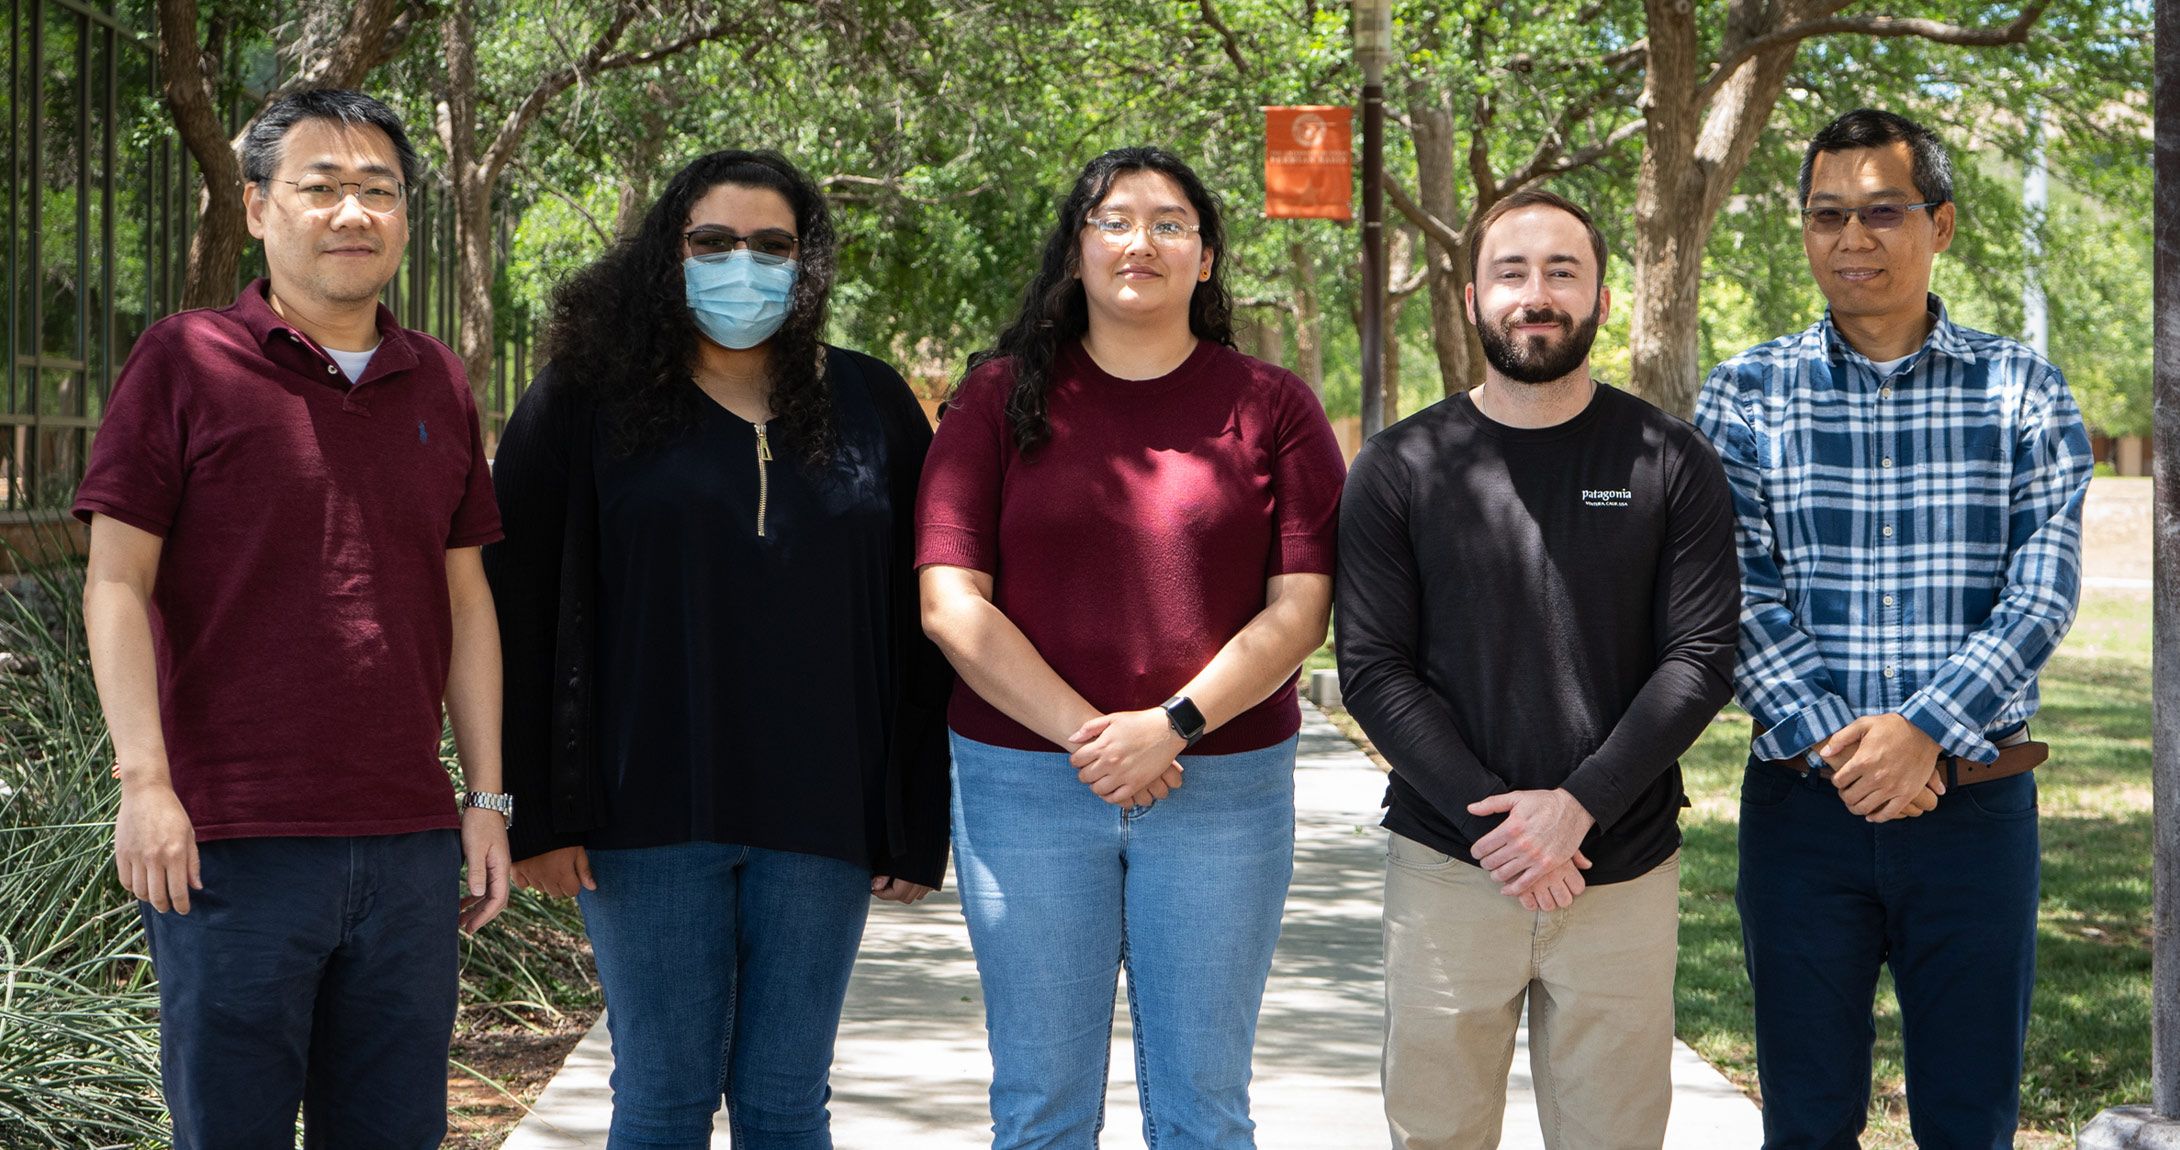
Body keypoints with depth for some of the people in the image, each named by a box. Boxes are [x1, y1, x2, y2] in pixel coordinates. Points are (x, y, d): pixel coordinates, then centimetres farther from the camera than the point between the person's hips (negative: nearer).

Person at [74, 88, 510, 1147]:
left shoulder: (438, 385, 13)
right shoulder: (185, 363, -1)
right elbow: (117, 583, -4)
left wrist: (487, 799, 12)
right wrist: (144, 780, -13)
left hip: (408, 842, 5)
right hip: (233, 844, -4)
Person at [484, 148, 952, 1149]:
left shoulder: (872, 410, 8)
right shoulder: (585, 403, 3)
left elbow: (916, 627, 7)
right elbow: (522, 610, -1)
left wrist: (918, 826, 1)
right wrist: (543, 808, -8)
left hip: (819, 813, 2)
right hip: (649, 814, -1)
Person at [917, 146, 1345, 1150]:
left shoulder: (1273, 408, 4)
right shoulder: (1003, 398, 4)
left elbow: (1299, 608, -2)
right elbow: (950, 602, -4)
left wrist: (1173, 725, -15)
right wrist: (1084, 733, -13)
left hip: (1222, 790, 0)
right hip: (1024, 786, 0)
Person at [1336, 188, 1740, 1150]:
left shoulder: (1671, 465, 3)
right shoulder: (1399, 468, 3)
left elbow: (1702, 658, -3)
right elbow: (1372, 670, -1)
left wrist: (1578, 804, -13)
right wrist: (1488, 815, -12)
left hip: (1622, 871, 0)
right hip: (1447, 866, 0)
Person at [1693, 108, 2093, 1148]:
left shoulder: (2021, 391, 4)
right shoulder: (1745, 396, 4)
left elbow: (2042, 591, -5)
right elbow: (1737, 597, -4)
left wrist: (1924, 729, -17)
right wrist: (1828, 740, -17)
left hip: (1974, 798, 0)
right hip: (1803, 800, 0)